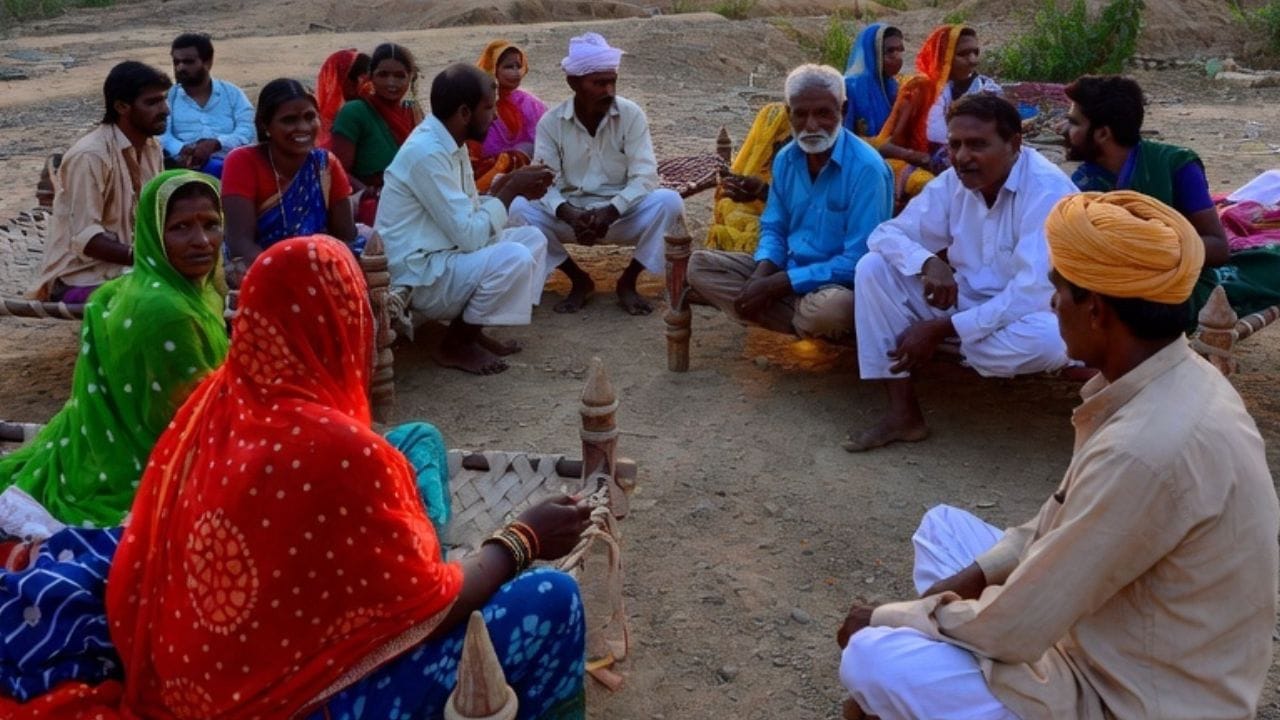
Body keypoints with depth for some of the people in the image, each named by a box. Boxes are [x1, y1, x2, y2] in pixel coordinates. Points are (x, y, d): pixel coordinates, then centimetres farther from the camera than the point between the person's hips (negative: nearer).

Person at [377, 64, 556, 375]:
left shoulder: (450, 144, 7)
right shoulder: (427, 153, -24)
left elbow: (469, 214, 13)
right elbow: (469, 235, -24)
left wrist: (513, 189, -1)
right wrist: (511, 190, -13)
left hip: (442, 256, 10)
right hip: (418, 275, -10)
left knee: (533, 239, 10)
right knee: (515, 258, -27)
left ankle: (470, 330, 8)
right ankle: (456, 344, -6)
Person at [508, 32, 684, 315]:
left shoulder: (631, 115, -9)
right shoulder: (550, 122, -7)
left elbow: (644, 175, -15)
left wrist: (609, 212, -30)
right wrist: (568, 214, -33)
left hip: (623, 215, -1)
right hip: (571, 216, 1)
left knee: (668, 202, -29)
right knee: (520, 207, -26)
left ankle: (627, 282, -9)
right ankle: (579, 280, -6)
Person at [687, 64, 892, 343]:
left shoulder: (866, 168, -19)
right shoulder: (785, 159, 3)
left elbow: (858, 262, -22)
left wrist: (776, 285, -22)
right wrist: (761, 275, -13)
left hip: (839, 284, -7)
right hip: (786, 271, 7)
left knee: (829, 309, -42)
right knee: (700, 265, -7)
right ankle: (808, 325, -16)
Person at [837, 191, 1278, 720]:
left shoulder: (1145, 449, -34)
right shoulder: (1178, 381, -3)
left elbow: (1016, 629, -25)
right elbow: (1071, 524, 11)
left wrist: (890, 617, -9)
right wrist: (976, 575, 3)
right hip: (1120, 638, 9)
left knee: (871, 659, -16)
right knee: (944, 527, 17)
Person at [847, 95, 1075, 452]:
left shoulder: (1047, 192, -23)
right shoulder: (954, 181, -3)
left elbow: (1033, 294, -30)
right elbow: (886, 234, -4)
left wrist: (942, 329, -27)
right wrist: (929, 262, -27)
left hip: (1025, 314, -6)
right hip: (967, 301, 6)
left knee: (1046, 340, -42)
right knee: (874, 267, -13)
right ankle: (903, 414, -15)